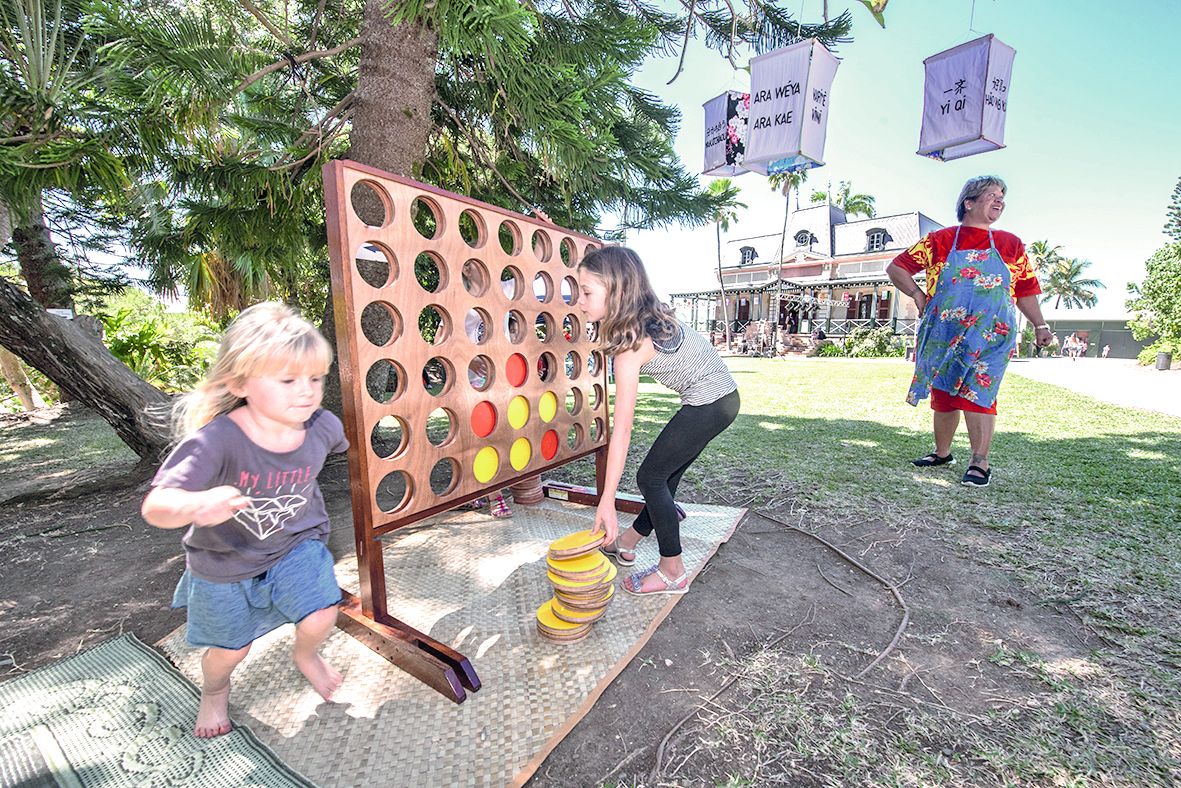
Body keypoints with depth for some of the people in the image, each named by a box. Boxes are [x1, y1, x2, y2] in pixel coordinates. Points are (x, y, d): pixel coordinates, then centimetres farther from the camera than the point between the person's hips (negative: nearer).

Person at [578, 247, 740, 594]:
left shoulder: (631, 344, -25)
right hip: (721, 397, 9)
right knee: (665, 473, 16)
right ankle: (627, 541, 31)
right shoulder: (649, 315, -4)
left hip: (708, 403, -9)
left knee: (651, 476, 0)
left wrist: (607, 501, -24)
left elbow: (621, 428, -27)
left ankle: (673, 572, 11)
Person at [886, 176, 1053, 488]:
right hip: (943, 334, 0)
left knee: (977, 391, -15)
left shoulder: (1012, 244, 13)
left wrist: (1039, 325, 10)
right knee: (943, 393, 6)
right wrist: (917, 293, -4)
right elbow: (896, 268, 7)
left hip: (989, 336, 0)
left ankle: (980, 463, -8)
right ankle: (942, 453, 23)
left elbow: (1025, 291, 17)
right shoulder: (940, 239, 6)